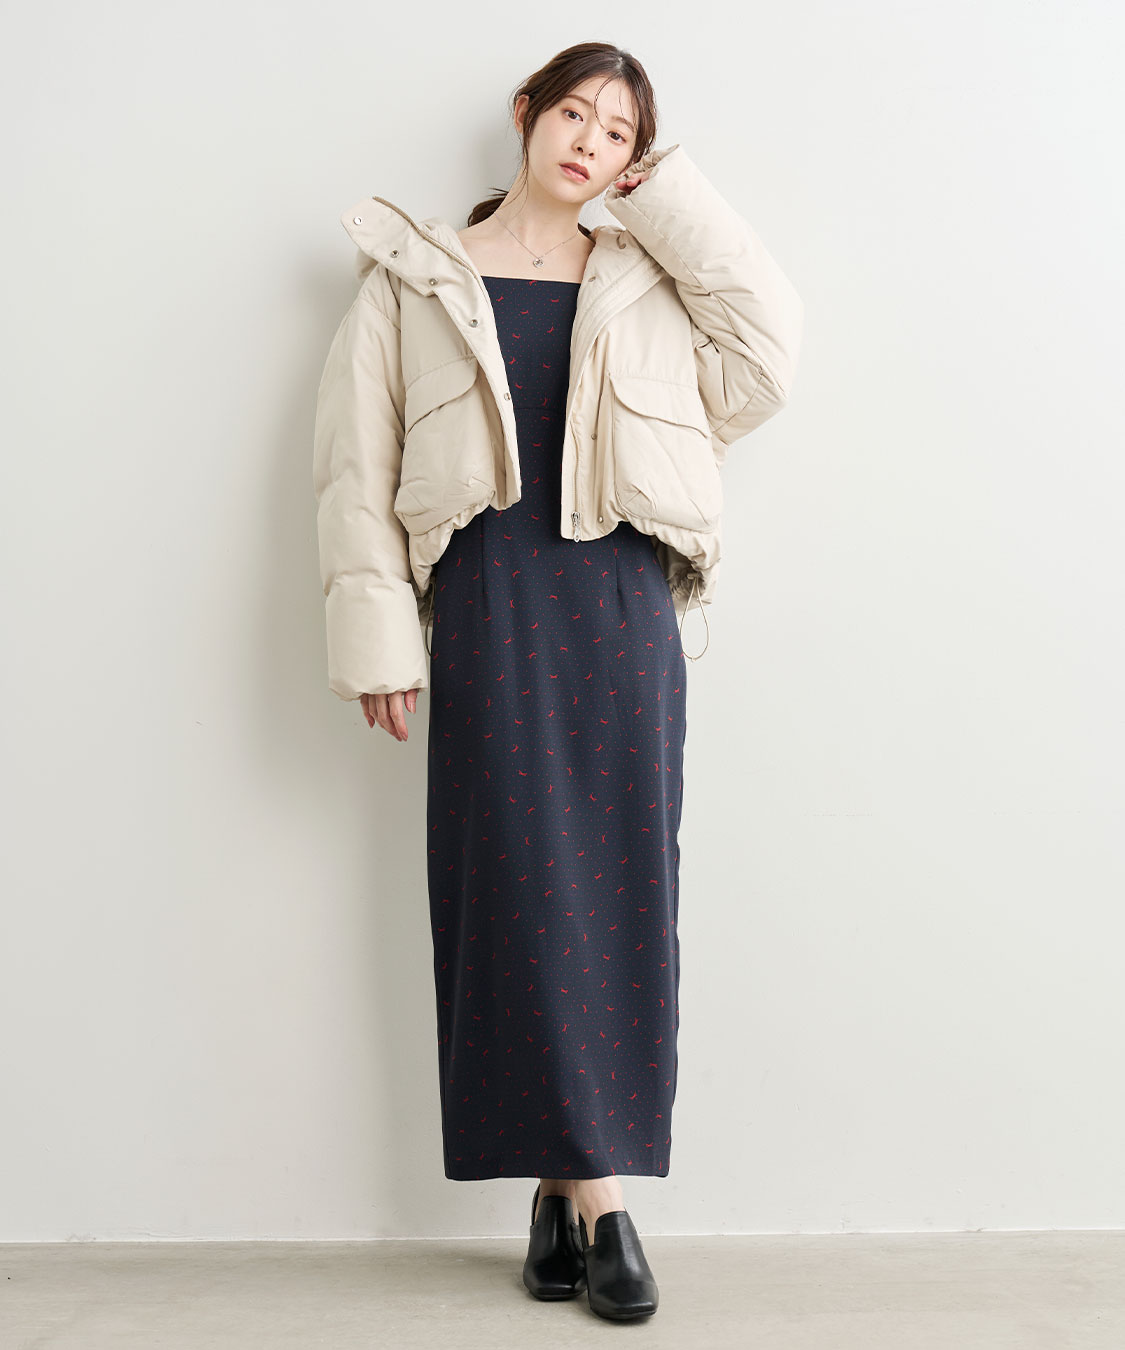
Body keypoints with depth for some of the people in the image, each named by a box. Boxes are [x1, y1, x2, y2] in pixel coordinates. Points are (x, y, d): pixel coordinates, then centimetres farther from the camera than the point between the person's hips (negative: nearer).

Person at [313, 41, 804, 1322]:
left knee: (622, 888, -2)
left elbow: (763, 359, 0)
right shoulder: (416, 276, 11)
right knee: (518, 882, -6)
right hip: (489, 602, -1)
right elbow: (357, 464, 6)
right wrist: (378, 637, -4)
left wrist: (672, 202, 6)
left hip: (625, 605, 2)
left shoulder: (647, 279, 16)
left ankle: (569, 1182, 6)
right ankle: (591, 1192, 1)